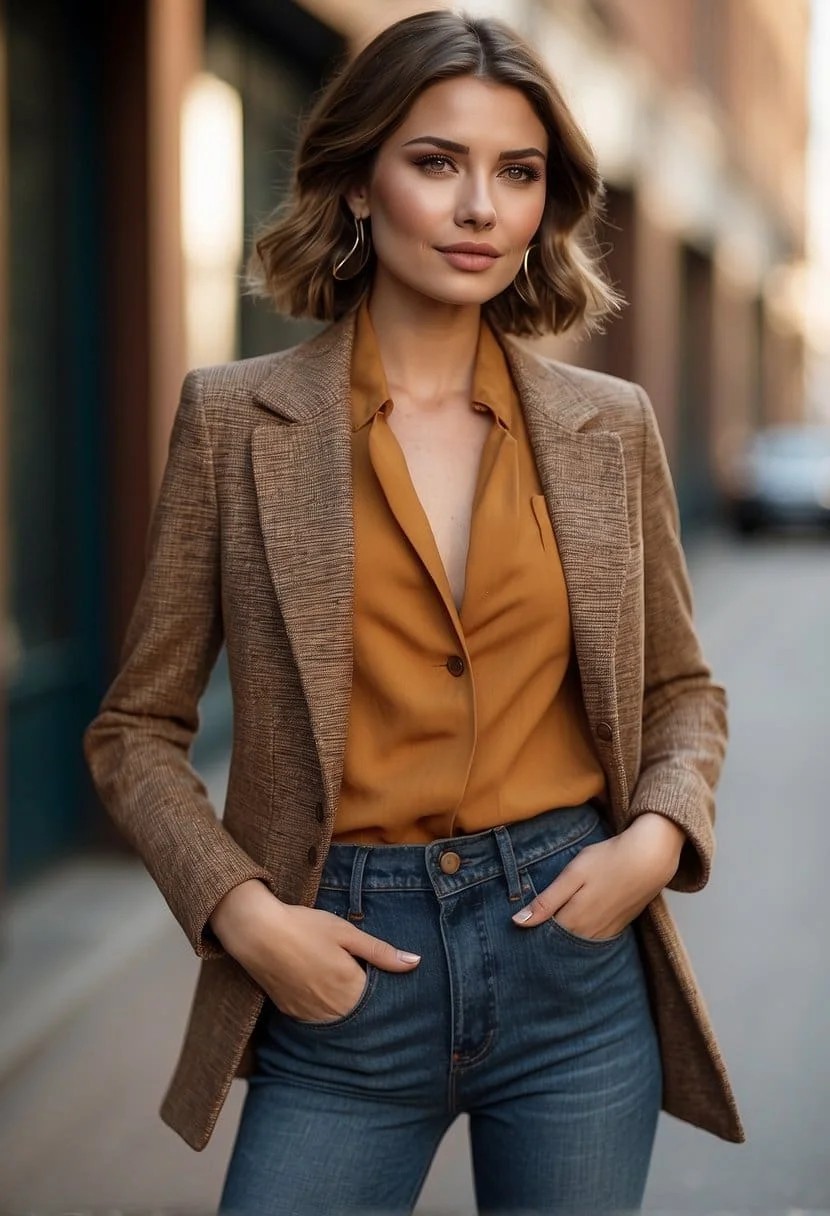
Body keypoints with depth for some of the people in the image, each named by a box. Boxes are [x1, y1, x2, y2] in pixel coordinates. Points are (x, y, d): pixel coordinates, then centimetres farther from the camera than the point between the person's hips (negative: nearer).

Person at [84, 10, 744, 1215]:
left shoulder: (611, 426, 4)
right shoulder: (236, 416, -2)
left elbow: (681, 689, 15)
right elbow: (138, 729, 3)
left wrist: (658, 835, -4)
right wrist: (239, 911, -11)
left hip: (574, 950, 2)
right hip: (346, 971, -1)